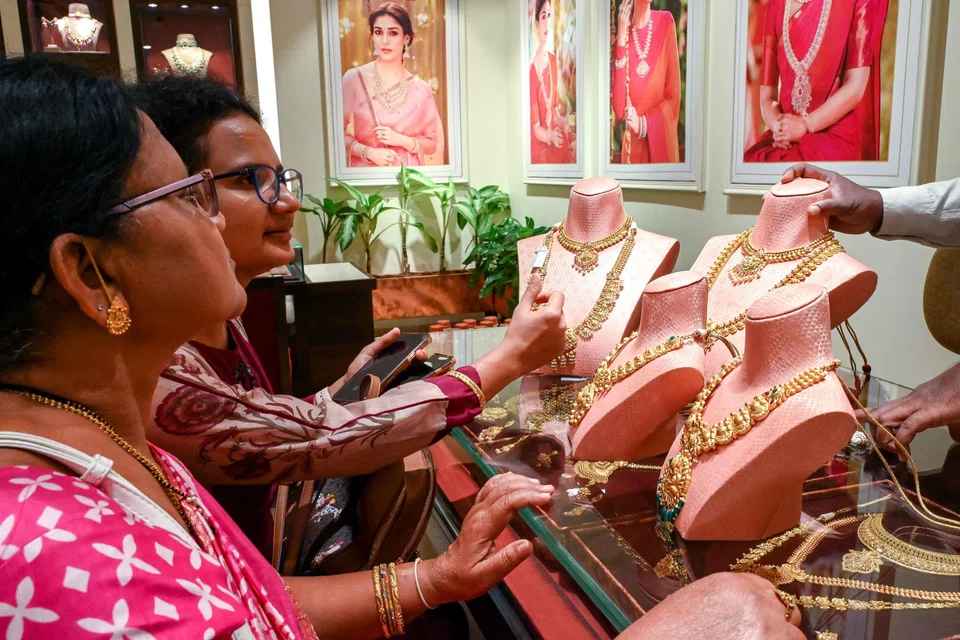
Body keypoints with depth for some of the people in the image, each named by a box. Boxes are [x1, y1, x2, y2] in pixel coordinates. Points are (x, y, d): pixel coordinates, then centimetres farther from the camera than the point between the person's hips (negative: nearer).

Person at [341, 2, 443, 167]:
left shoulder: (421, 89, 4)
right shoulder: (354, 79, 1)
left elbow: (433, 145, 7)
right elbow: (338, 134, 2)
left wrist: (400, 140, -8)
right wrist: (369, 152, -12)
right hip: (366, 174, -1)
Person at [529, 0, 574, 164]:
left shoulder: (554, 60, 5)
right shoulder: (532, 69, -15)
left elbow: (556, 108, 10)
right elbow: (536, 129, -13)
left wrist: (563, 123, -6)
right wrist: (549, 136, -27)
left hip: (558, 142, 6)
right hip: (540, 149, -6)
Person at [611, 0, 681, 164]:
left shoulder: (666, 22, -2)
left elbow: (673, 97, -1)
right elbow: (618, 109, -14)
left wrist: (643, 123, -16)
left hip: (661, 143, 0)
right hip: (631, 147, 0)